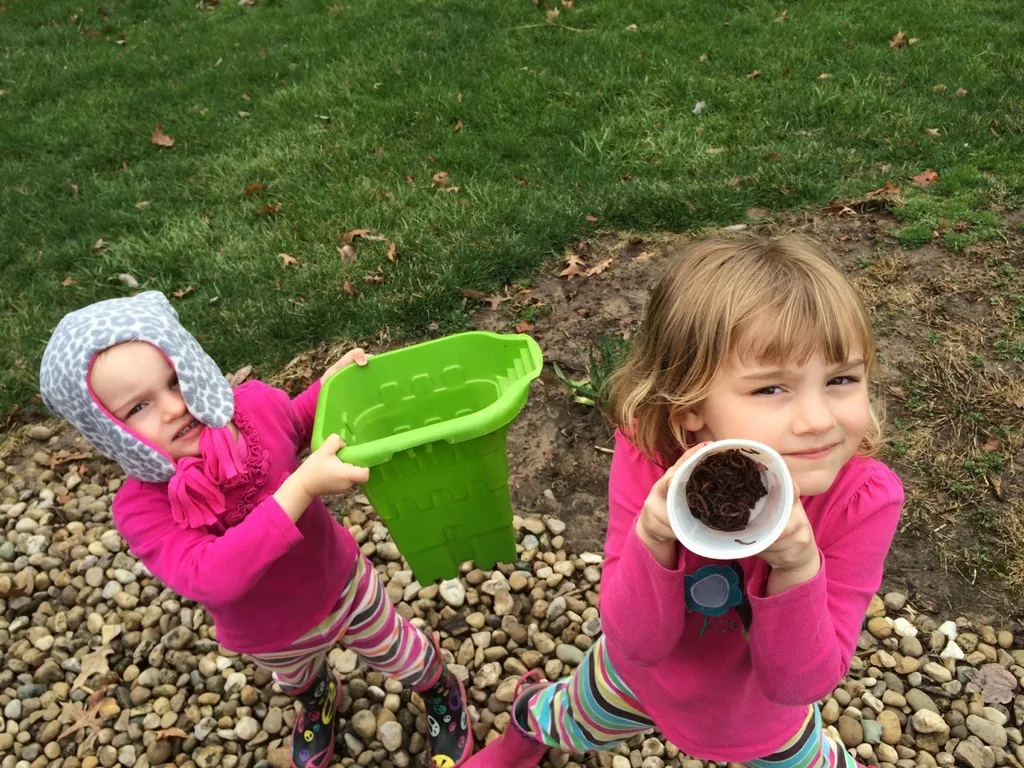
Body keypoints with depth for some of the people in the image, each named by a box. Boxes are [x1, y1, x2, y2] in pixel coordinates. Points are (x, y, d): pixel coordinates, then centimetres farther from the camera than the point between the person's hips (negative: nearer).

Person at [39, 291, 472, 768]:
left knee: (398, 653, 27)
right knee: (298, 681, 36)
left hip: (341, 583, 0)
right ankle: (319, 699, 72)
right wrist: (302, 487, -55)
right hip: (270, 640, 1)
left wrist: (332, 383, -23)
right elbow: (212, 577, -49)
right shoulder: (140, 508, -35)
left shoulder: (256, 406, -28)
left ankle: (443, 696, 60)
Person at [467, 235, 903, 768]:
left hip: (762, 705, 0)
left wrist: (798, 568, -48)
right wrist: (652, 540, -48)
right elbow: (637, 644, -29)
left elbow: (798, 682, -29)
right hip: (641, 670, 1)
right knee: (571, 724, 30)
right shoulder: (647, 457, -34)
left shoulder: (862, 500, -34)